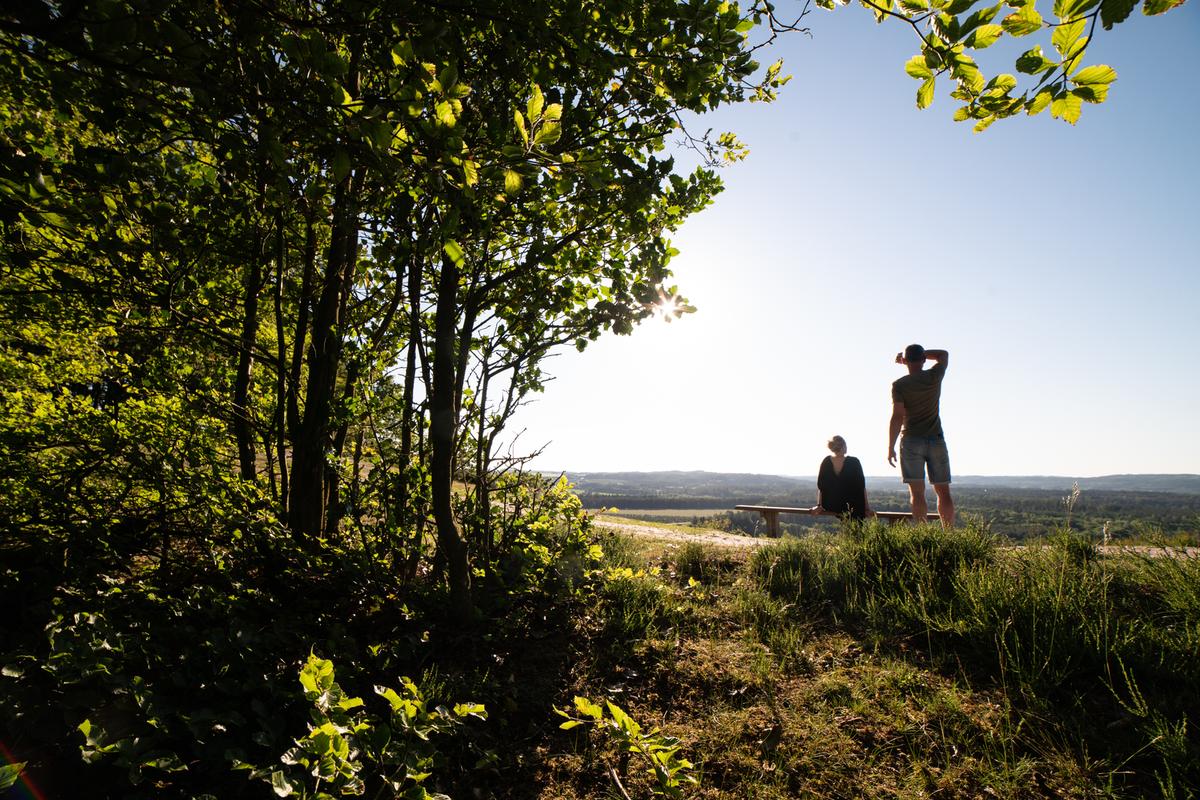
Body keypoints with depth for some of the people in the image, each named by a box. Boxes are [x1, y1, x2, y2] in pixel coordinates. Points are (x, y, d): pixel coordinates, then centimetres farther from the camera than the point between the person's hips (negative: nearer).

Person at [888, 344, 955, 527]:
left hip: (912, 441, -3)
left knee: (917, 492, -4)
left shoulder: (900, 385, -7)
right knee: (943, 492, 10)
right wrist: (921, 354, 21)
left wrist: (890, 448, -7)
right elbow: (943, 354, 24)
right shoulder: (934, 376, 2)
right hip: (936, 440, 3)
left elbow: (897, 417, -11)